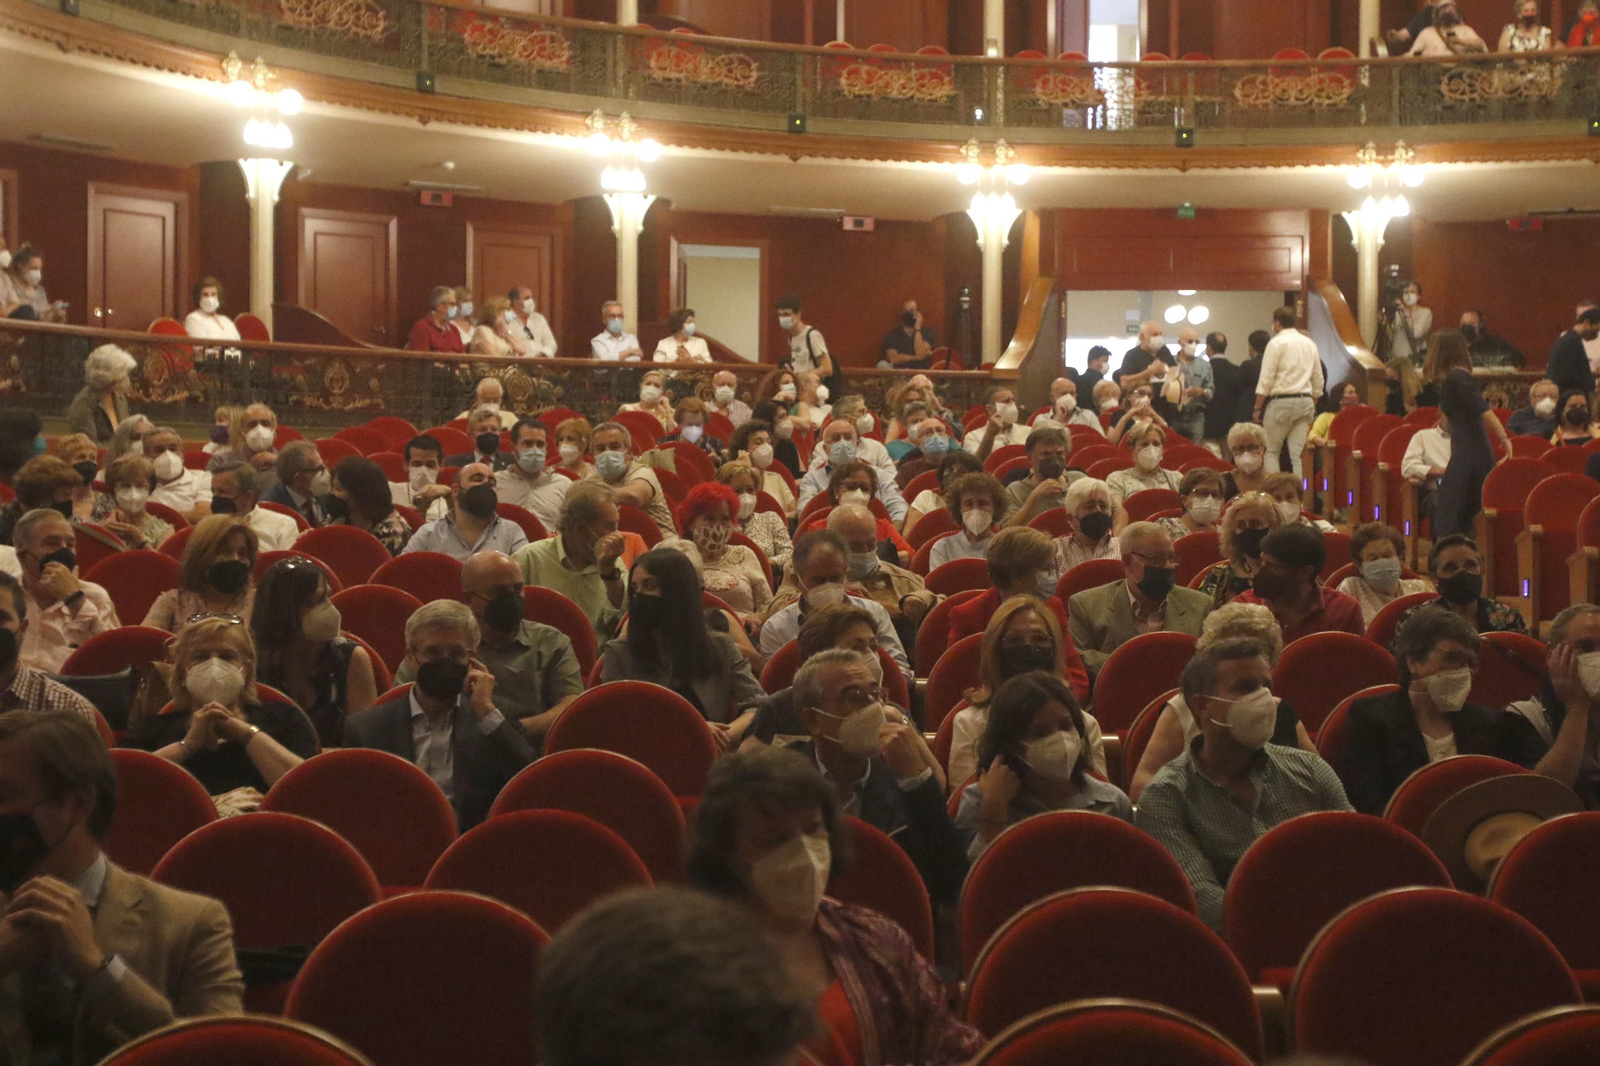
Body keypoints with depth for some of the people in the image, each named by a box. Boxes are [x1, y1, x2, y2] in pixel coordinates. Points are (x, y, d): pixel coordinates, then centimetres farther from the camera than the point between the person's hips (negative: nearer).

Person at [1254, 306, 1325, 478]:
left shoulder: (1276, 343, -6)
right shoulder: (1310, 344, 12)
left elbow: (1266, 380, -10)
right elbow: (1318, 381, 14)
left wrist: (1258, 408, -5)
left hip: (1281, 402, -5)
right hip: (1305, 401, 5)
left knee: (1271, 451, 4)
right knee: (1297, 454, 4)